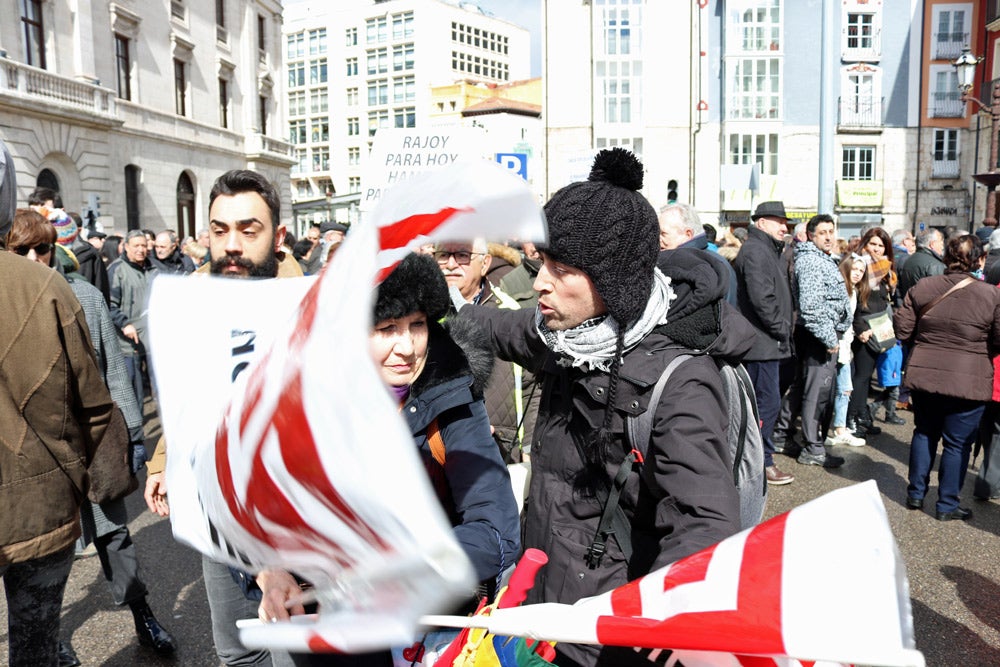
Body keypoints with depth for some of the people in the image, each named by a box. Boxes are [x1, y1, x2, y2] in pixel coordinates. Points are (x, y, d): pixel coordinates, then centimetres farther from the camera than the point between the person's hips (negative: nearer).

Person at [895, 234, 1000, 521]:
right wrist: (975, 343, 12)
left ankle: (915, 494, 26)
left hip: (923, 376, 3)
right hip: (968, 382, -3)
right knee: (957, 443, 9)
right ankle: (947, 504, 18)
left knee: (924, 433, 19)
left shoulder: (922, 288, -2)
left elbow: (902, 329, -1)